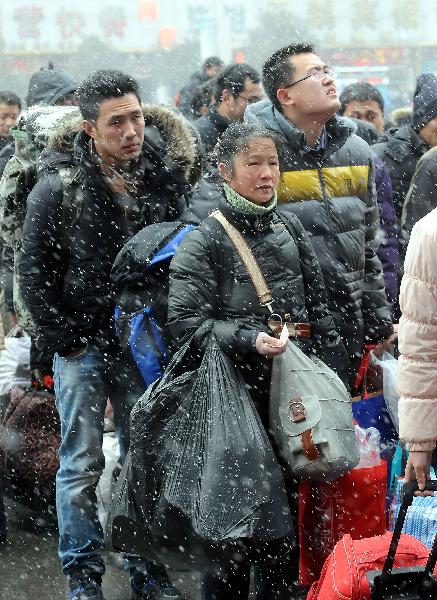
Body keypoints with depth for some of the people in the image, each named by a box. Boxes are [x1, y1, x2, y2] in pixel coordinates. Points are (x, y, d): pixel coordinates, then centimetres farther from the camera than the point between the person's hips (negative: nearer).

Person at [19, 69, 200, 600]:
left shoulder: (166, 174, -1)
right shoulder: (59, 186, -10)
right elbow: (33, 273, -4)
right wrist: (63, 337, -7)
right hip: (83, 342, -3)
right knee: (82, 464, 2)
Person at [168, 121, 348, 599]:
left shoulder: (290, 231, 11)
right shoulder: (203, 242, -6)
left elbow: (317, 307, 16)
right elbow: (184, 319, -12)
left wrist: (334, 373, 12)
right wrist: (246, 339, -21)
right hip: (238, 394, -5)